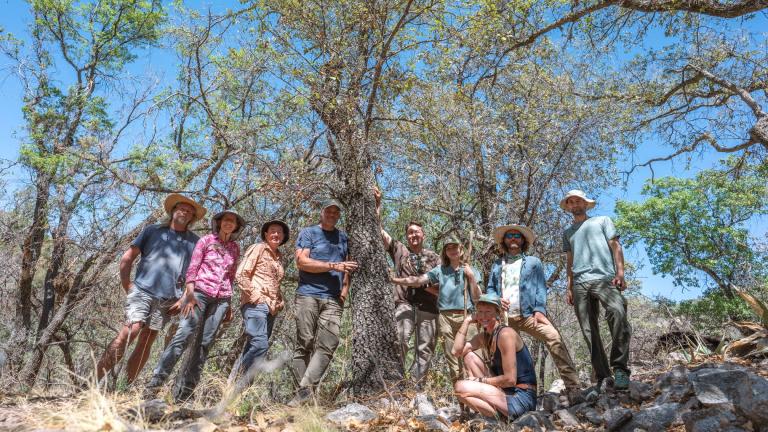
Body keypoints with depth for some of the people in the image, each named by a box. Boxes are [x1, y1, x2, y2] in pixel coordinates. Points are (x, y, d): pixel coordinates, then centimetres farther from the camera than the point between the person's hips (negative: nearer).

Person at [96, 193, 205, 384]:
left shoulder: (195, 241, 12)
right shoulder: (152, 231, 11)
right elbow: (127, 258, 9)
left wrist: (184, 299, 0)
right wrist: (127, 286, 0)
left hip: (168, 299, 2)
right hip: (142, 290, -2)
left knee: (146, 341, 4)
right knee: (130, 331, -18)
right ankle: (95, 380, -13)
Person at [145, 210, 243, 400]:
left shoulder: (235, 248, 15)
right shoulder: (206, 241, 6)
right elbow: (192, 268, -1)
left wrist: (229, 304, 16)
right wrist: (189, 293, -13)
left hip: (221, 298, 4)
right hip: (200, 292, -3)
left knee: (205, 343, -1)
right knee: (183, 335, -17)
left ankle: (184, 393, 3)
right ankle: (154, 385, -14)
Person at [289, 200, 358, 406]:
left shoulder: (342, 237, 21)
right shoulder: (308, 233, 7)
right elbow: (302, 262, -5)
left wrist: (345, 287, 5)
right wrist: (333, 266, -11)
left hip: (333, 299, 3)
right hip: (308, 295, -3)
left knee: (327, 346, -11)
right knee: (304, 344, -3)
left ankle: (306, 388, -14)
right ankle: (303, 390, 0)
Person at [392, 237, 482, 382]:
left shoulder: (471, 271, 9)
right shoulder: (440, 270, 10)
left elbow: (477, 298, 5)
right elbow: (417, 280, 0)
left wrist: (471, 277, -7)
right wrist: (393, 279, -12)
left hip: (465, 316, -1)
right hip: (445, 317, 1)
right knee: (451, 358, 4)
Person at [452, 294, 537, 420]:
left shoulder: (506, 334, -17)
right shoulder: (483, 337, 9)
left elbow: (510, 379, -20)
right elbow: (457, 351, -1)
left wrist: (480, 380, -9)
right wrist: (467, 321, -1)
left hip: (521, 399, -9)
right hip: (503, 391, 9)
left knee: (460, 387, -18)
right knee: (469, 356, 5)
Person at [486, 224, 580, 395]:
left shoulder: (533, 262, 15)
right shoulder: (497, 265, 22)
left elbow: (541, 288, 5)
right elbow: (490, 289, 20)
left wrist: (539, 310, -11)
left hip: (529, 314, -3)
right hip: (504, 317, 3)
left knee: (554, 337, -24)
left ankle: (572, 386, -23)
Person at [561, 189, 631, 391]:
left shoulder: (602, 220, 19)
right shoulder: (568, 232, 26)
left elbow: (615, 247, 10)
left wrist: (620, 273, -4)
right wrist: (569, 287, 15)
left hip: (604, 278, -4)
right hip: (580, 284, 4)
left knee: (618, 312, -30)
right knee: (589, 332, -3)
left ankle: (620, 368, -25)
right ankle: (603, 377, 1)